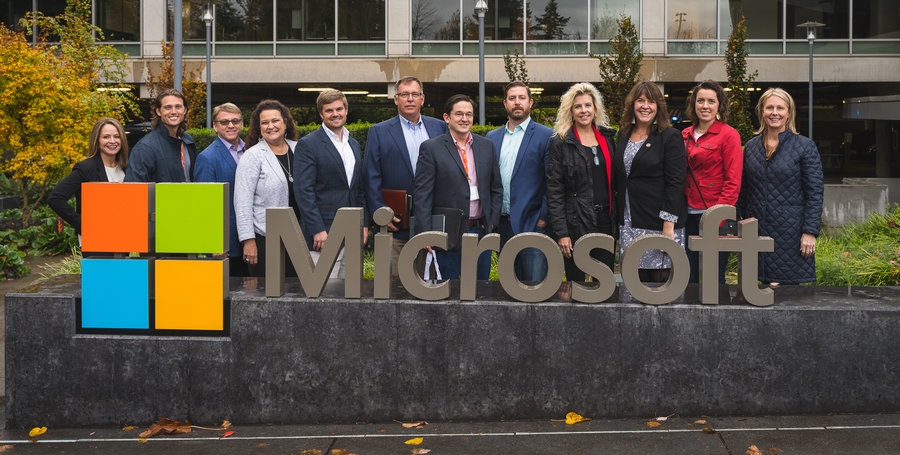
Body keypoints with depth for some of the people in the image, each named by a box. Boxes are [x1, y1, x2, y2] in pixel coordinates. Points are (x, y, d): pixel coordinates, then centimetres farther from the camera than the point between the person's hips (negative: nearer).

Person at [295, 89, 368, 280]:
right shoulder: (308, 144, -5)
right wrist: (317, 230, -17)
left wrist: (364, 224, 12)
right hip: (323, 235, -7)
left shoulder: (354, 145, 17)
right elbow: (303, 191, -11)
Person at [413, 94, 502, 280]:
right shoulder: (431, 148, -3)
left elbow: (496, 189, 16)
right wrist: (426, 236, -13)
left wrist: (492, 222, 4)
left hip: (481, 231, 4)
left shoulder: (486, 146, 10)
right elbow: (422, 196, -7)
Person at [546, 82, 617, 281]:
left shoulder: (607, 137, 11)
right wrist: (561, 232, -12)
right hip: (576, 223, -4)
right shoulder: (560, 142, -3)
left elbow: (614, 180, 15)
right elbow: (554, 191, -7)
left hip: (605, 220, 4)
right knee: (576, 280, 2)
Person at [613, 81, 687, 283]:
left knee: (662, 280, -4)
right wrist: (619, 219, 14)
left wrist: (669, 225, -17)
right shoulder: (623, 136, 14)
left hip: (659, 224, -5)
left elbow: (675, 183, -10)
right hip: (628, 224, 5)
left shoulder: (670, 136, -5)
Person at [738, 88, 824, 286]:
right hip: (757, 231, 4)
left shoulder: (805, 147, -2)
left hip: (790, 231, -3)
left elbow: (815, 192, -5)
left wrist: (810, 232, -11)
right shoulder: (751, 147, 10)